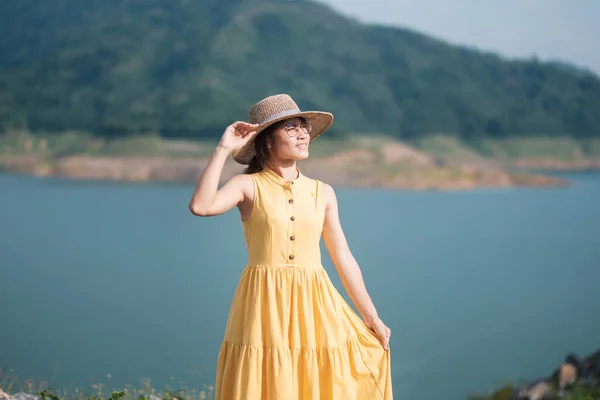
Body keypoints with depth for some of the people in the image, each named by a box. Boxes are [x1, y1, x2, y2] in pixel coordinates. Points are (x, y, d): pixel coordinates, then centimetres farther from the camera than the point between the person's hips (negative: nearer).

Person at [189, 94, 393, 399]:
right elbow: (200, 206, -21)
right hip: (265, 306, -3)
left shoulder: (322, 193, 9)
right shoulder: (249, 186, -2)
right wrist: (223, 150, -15)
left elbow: (343, 258, 11)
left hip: (313, 306, 4)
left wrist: (371, 317, 9)